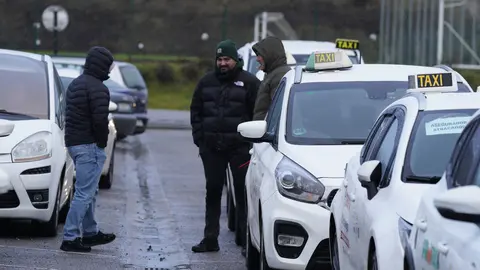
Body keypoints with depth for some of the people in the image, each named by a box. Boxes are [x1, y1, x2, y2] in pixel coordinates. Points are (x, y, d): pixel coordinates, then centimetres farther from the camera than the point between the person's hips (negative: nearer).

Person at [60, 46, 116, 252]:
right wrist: (102, 142, -8)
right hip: (89, 145, -10)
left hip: (73, 142, 10)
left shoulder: (75, 84, 15)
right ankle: (70, 238, -10)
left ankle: (90, 232, 30)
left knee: (89, 190, 21)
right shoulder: (97, 88, -16)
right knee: (84, 193, -8)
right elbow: (100, 120, -24)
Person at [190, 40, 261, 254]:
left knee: (243, 192, -2)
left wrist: (251, 140, -8)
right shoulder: (207, 82, 12)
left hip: (240, 147, -4)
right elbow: (195, 111, 16)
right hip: (212, 148, 4)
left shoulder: (249, 82, 0)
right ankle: (210, 239, 13)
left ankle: (247, 239, 2)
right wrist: (199, 138, 6)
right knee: (213, 192, 8)